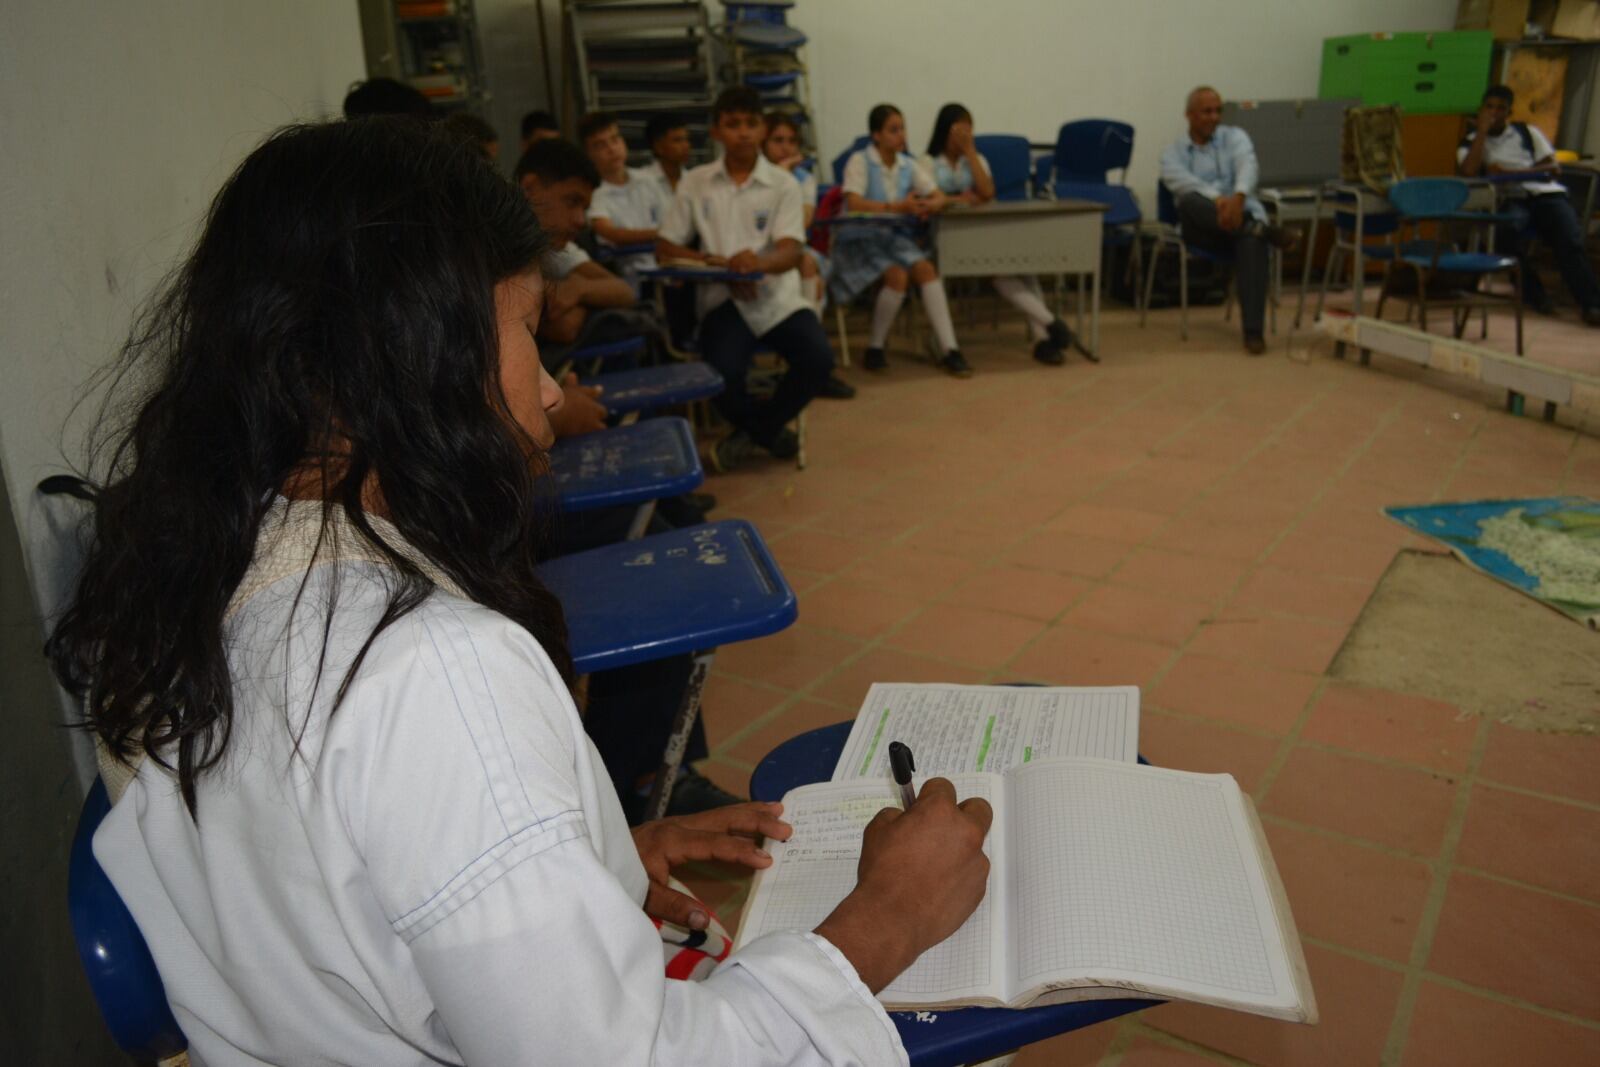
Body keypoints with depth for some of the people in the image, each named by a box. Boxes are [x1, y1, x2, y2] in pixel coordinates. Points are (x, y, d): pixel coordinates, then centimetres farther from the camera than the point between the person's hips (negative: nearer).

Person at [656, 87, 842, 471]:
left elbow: (791, 251, -9)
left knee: (818, 360, -26)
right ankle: (771, 430, 6)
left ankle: (753, 429, 4)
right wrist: (715, 262, -12)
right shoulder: (694, 183, 7)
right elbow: (665, 247, 6)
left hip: (778, 298, 1)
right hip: (723, 300, -1)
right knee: (723, 374, -30)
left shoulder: (783, 184, 4)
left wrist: (760, 261, -34)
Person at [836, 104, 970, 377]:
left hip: (892, 236, 5)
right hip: (857, 239, -5)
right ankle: (874, 350, -11)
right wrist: (897, 207, -31)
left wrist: (929, 206, -18)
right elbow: (854, 203, -22)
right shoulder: (860, 161, -7)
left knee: (926, 269, -22)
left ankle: (949, 350, -24)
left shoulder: (908, 165, 9)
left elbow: (939, 196, 7)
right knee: (897, 275, -29)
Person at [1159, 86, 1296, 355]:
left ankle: (1254, 331, -40)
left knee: (1251, 240, -36)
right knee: (1190, 201, -34)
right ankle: (1262, 230, -39)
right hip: (1204, 227, 0)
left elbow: (1248, 165, -9)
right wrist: (1217, 199, -33)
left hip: (1243, 215, 0)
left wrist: (1237, 197, -33)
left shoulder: (1235, 136, 14)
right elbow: (1181, 182, -13)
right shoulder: (1173, 152, 11)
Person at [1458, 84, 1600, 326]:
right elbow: (1469, 172, -5)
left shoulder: (1528, 132, 21)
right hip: (1510, 199, -2)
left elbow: (1554, 167, 10)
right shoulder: (1471, 141, 18)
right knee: (1508, 229, -38)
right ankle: (1534, 295, -23)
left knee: (1571, 241, -26)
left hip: (1546, 192, 2)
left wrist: (1511, 171, -5)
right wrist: (1483, 131, 0)